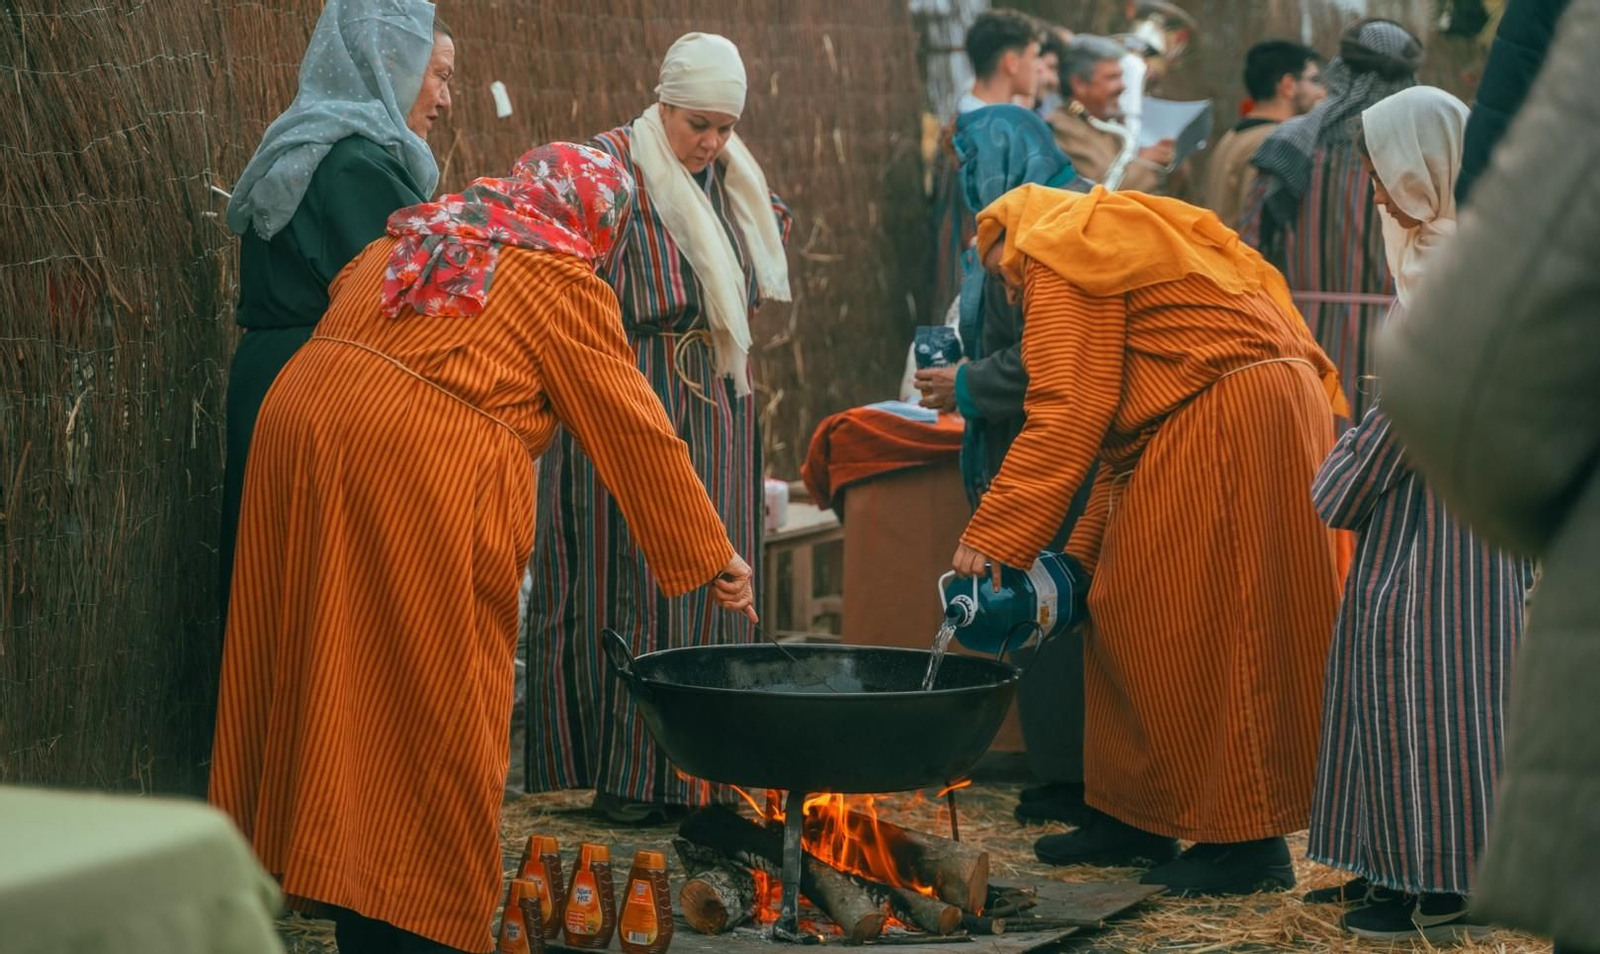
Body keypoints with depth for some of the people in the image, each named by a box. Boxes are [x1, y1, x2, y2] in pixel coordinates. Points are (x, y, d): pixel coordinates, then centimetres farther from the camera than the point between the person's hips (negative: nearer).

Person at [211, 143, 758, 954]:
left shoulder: (412, 238, 23)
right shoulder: (564, 286, 5)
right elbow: (635, 431, 7)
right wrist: (712, 555, 13)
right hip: (420, 469, -7)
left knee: (343, 683, 12)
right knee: (431, 712, 1)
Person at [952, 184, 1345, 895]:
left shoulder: (1061, 256, 1)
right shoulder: (1118, 246, 30)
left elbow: (1068, 415, -11)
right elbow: (1120, 424, 23)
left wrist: (994, 535, -11)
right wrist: (1082, 552, 19)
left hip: (1227, 417, -10)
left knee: (1203, 628, -6)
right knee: (1136, 619, 13)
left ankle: (1247, 839, -3)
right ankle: (1137, 820, 19)